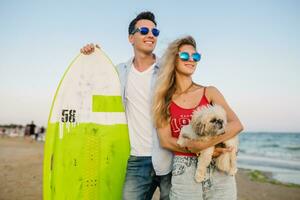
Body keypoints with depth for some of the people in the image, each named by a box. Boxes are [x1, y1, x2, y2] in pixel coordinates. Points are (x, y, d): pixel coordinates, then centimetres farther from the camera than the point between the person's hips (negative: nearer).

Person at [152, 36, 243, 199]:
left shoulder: (209, 92, 3)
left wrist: (204, 144, -20)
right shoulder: (164, 99, 0)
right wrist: (204, 152, -16)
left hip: (220, 170, 2)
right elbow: (165, 141, -7)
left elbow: (237, 125, -6)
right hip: (184, 172, -1)